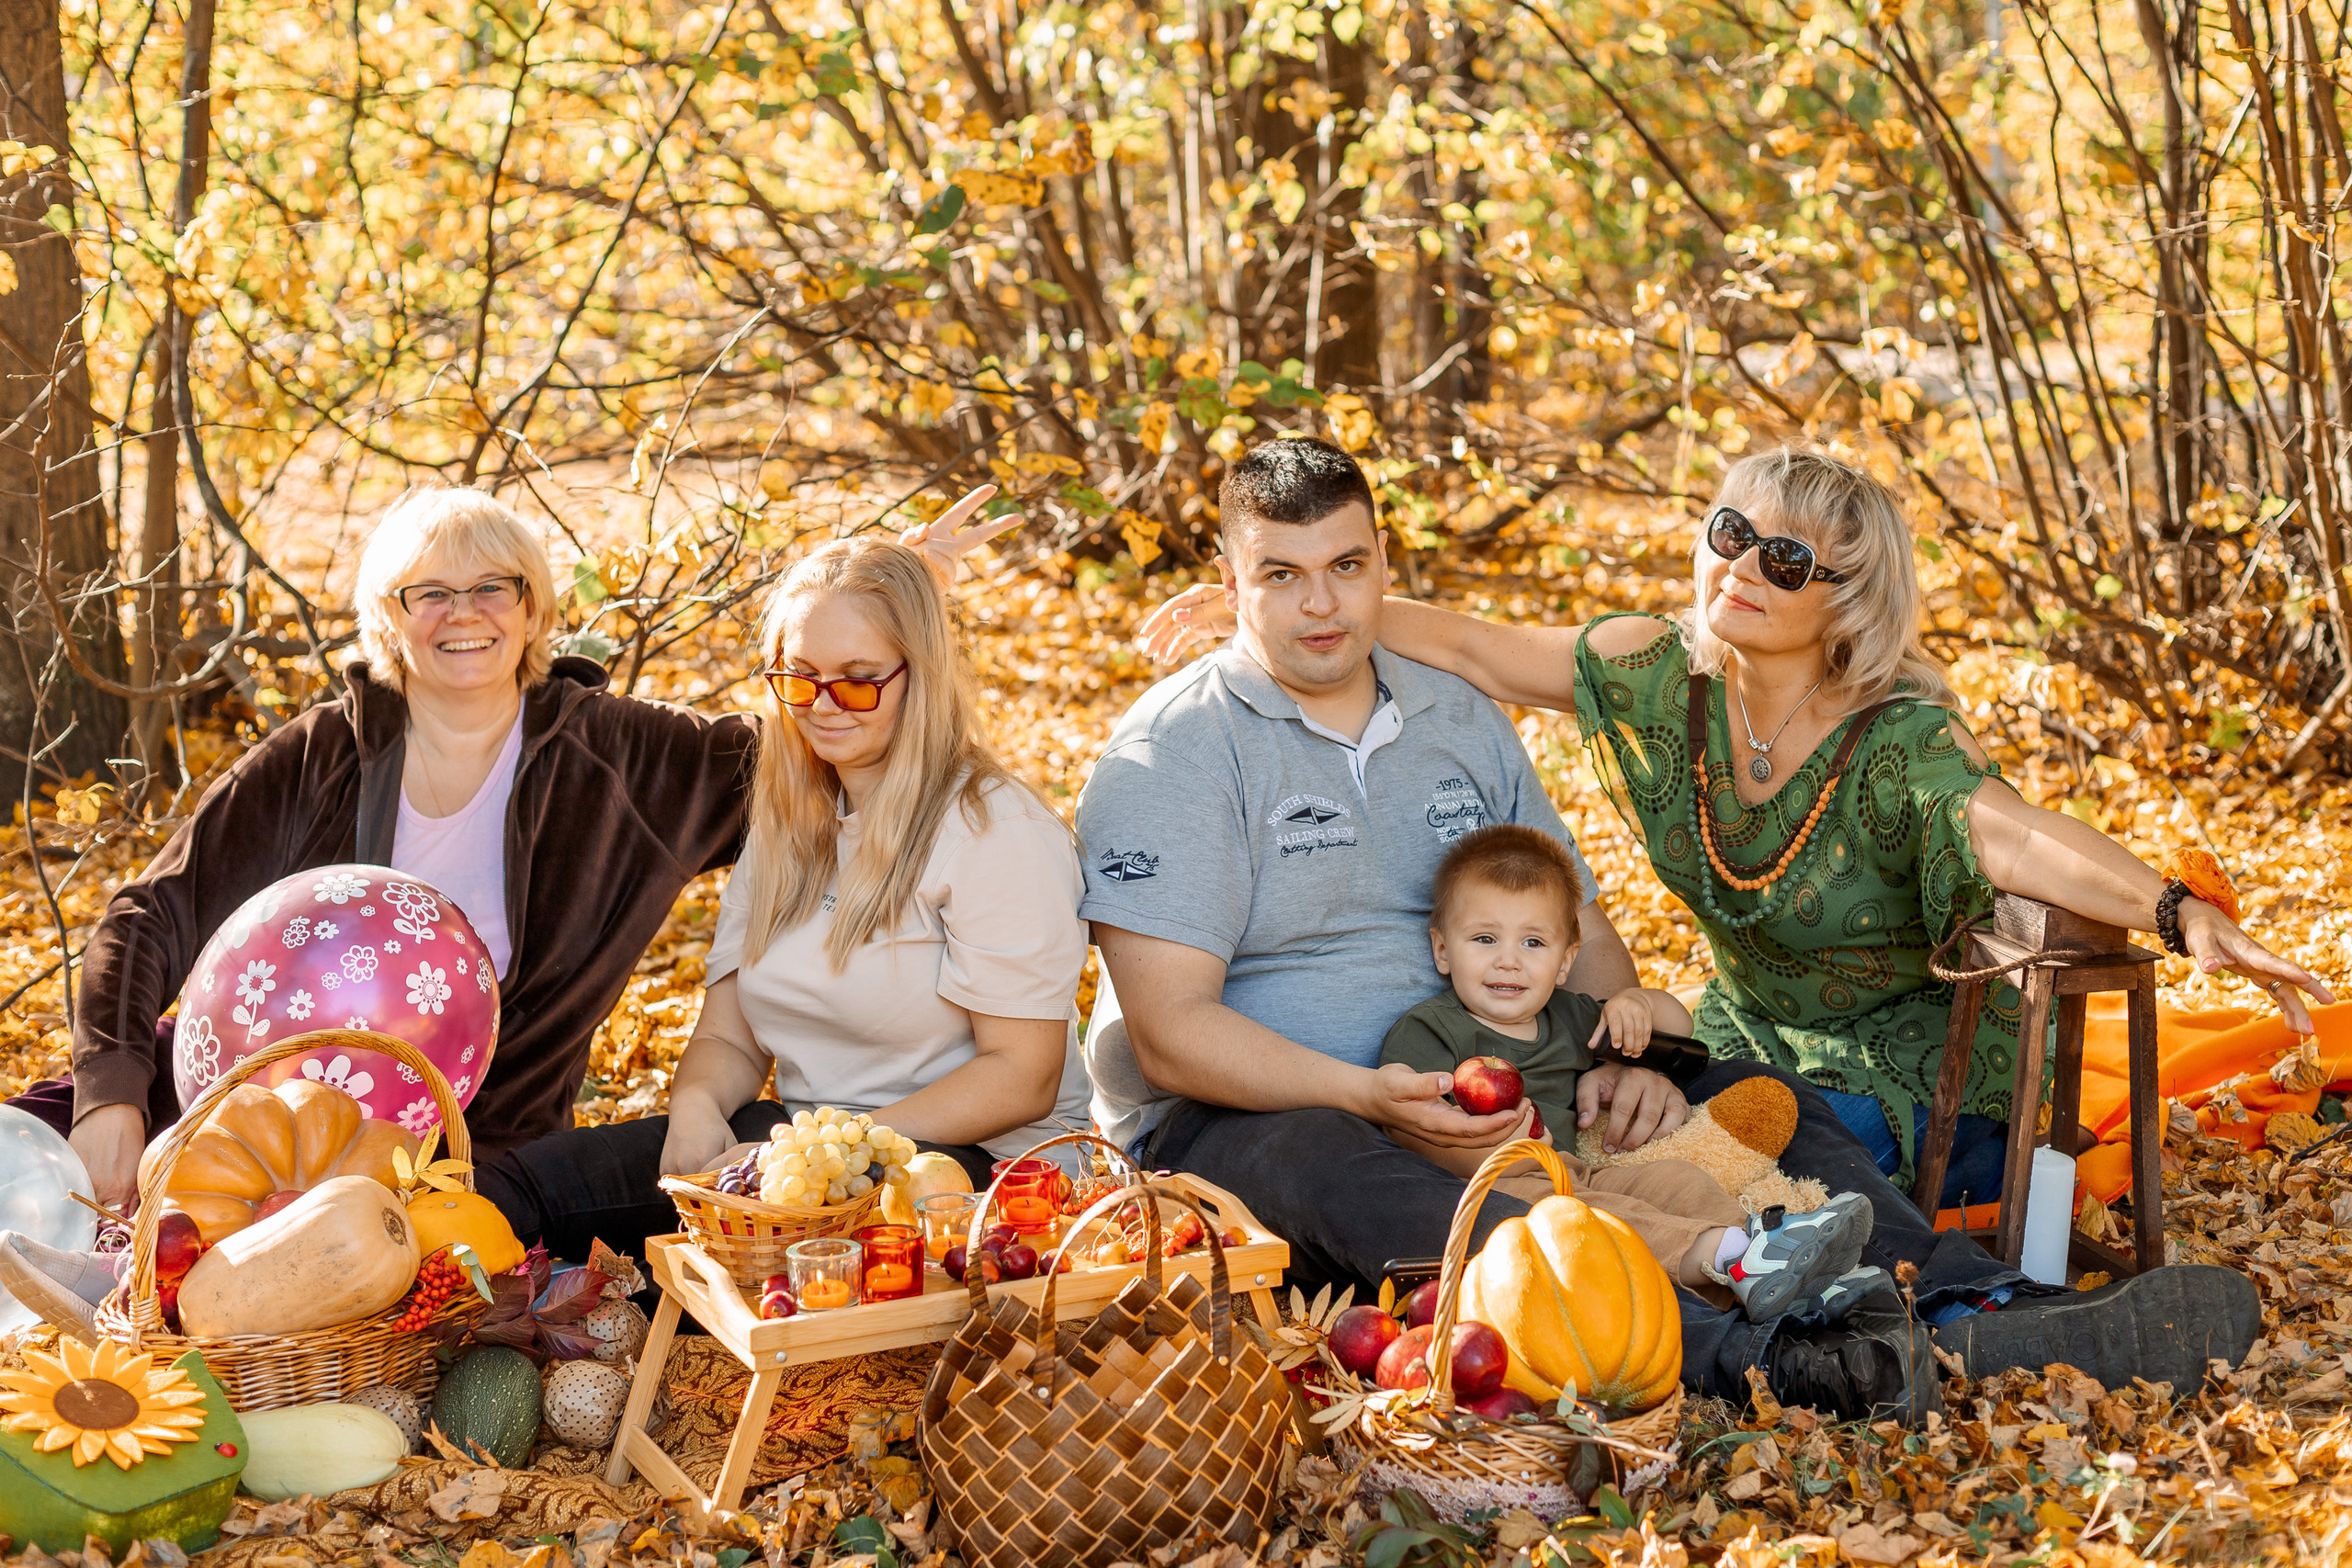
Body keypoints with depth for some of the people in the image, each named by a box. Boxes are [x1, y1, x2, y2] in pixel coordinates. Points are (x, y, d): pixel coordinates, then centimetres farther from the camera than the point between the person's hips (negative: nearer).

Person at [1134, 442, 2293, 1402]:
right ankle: (1997, 1313, -39)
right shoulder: (1663, 675, -7)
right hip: (1755, 1037, 5)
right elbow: (1472, 648, -1)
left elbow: (2016, 837, -40)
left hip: (1923, 1058, -4)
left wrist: (2177, 914, -58)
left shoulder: (1897, 737, -22)